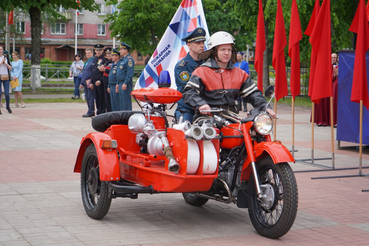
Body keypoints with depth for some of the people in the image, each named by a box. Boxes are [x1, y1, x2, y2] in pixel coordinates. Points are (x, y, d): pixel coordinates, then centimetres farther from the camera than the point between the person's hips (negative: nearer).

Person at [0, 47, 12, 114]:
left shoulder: (6, 57, 9)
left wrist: (6, 63, -7)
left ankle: (8, 106, 21)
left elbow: (10, 68, 9)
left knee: (7, 94, -2)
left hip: (6, 77, 2)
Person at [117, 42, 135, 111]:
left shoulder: (129, 59, -12)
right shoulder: (122, 59, 20)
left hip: (126, 84, -10)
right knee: (121, 102, 12)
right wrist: (118, 84, 22)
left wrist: (125, 83, -24)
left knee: (126, 101, -9)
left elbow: (130, 73, -20)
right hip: (121, 83, 10)